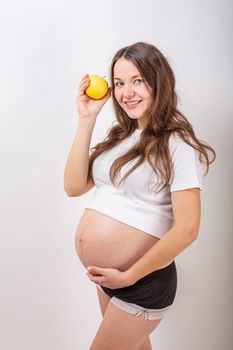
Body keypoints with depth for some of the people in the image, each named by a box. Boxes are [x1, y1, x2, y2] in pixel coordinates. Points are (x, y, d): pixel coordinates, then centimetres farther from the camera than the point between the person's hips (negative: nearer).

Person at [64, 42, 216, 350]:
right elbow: (74, 186, -2)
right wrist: (86, 120, -7)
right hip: (106, 277, 7)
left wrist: (128, 277, -15)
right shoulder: (119, 135, 5)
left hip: (143, 282, -6)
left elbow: (186, 230, -20)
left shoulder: (178, 144, -16)